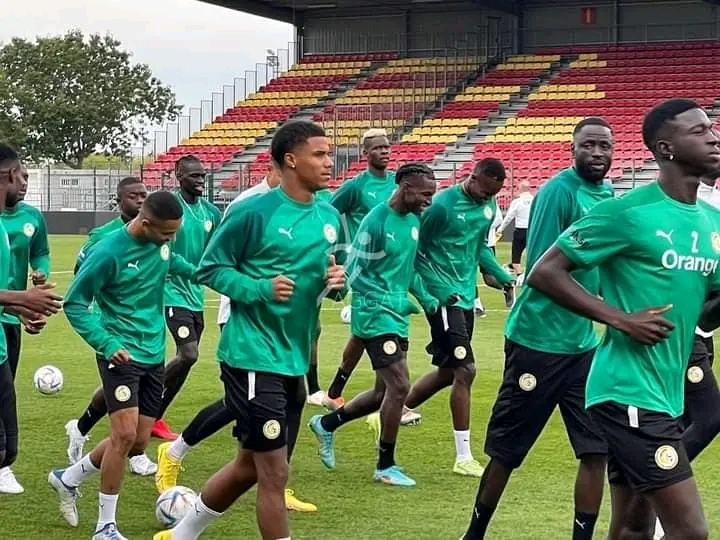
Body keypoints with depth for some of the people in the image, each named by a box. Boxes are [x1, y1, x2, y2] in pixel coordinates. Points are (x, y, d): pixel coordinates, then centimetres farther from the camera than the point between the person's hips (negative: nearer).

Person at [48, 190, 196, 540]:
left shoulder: (160, 244, 0)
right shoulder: (108, 253, -19)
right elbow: (74, 304, -12)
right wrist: (106, 344, -21)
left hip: (154, 354, 7)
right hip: (122, 354, -7)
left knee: (139, 441, 9)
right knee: (125, 434, -16)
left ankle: (68, 479, 32)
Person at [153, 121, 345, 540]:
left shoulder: (330, 217, 8)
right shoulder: (254, 212, -13)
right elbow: (210, 269, -8)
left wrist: (338, 282, -3)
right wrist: (261, 288, -21)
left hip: (295, 361, 8)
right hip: (253, 357, -8)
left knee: (251, 466, 17)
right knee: (275, 473, -5)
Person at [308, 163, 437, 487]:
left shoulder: (414, 220, 8)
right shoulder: (377, 221, -17)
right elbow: (354, 274, -16)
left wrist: (425, 298, 9)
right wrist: (392, 301, -19)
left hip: (397, 317, 9)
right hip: (375, 315, -9)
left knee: (385, 391, 15)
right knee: (399, 386, -10)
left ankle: (326, 424, 34)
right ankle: (385, 466, 4)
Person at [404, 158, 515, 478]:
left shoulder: (489, 206, 7)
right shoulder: (443, 205, -16)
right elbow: (416, 251, -10)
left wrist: (505, 278, 9)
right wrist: (431, 294, -18)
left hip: (466, 295, 8)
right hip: (443, 296, -8)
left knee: (448, 372, 14)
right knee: (465, 369, -12)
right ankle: (463, 458, -6)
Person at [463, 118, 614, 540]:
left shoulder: (608, 194, 8)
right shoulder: (558, 191, -15)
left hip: (584, 344, 7)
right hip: (539, 342, -7)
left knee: (597, 450, 1)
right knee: (507, 451, 5)